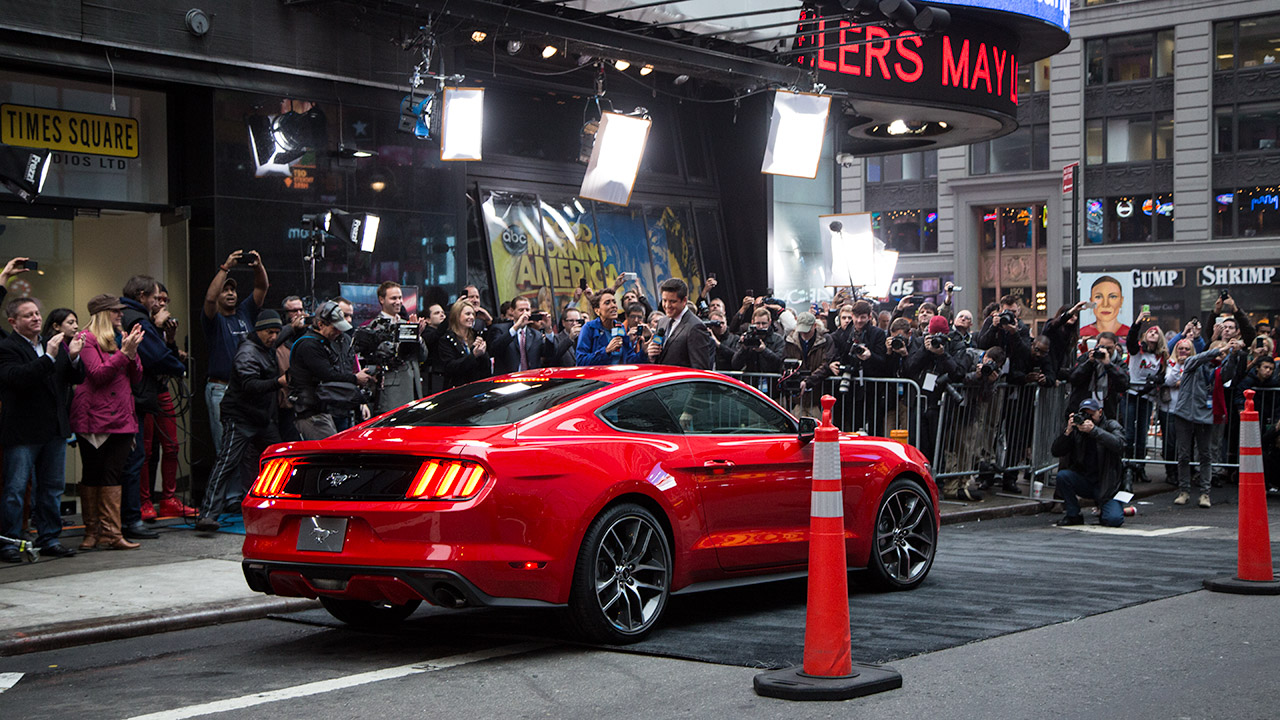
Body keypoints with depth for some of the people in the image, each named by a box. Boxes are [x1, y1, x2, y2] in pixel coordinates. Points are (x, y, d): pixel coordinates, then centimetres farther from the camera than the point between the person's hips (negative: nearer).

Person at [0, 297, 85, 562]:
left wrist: (73, 358, -9)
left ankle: (49, 539, 21)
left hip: (55, 429, 7)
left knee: (52, 487, 12)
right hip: (22, 432, -7)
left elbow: (76, 378, 11)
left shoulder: (53, 345, 13)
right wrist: (49, 357, -26)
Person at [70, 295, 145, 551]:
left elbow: (136, 378, 13)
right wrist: (125, 352, -16)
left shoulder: (121, 338, 16)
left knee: (113, 473, 0)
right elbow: (98, 374, -14)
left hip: (121, 418, 5)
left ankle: (111, 533, -3)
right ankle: (92, 532, 10)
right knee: (92, 474, 2)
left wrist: (133, 352, -3)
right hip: (94, 417, -5)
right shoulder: (87, 339, -3)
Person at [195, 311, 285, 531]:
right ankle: (207, 514, -21)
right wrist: (278, 382, -40)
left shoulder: (268, 351, 16)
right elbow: (250, 385, -29)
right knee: (227, 462, -16)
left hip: (262, 419, 10)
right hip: (240, 417, -10)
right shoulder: (248, 352, -15)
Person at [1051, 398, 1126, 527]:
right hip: (1083, 481, 2)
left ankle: (1103, 509, 16)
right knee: (1062, 475, -27)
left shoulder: (1111, 426, -2)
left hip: (1106, 484, -2)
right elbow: (1055, 452, -6)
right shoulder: (1075, 428, 2)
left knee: (1114, 520, -22)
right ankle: (1072, 515, -8)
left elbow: (1118, 443, -25)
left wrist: (1094, 430, -33)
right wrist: (1068, 432, -20)